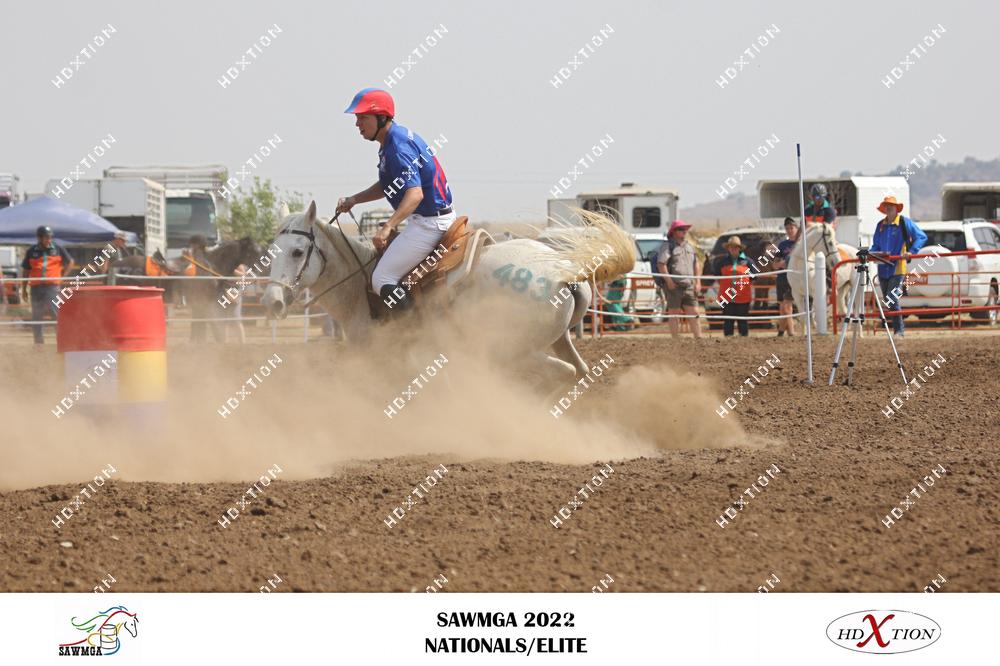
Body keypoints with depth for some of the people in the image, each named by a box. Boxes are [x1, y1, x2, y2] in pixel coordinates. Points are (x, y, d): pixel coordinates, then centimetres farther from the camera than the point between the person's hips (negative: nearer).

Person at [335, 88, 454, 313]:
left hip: (429, 222, -11)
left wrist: (388, 228, -44)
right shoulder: (395, 139, 11)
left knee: (382, 280, -12)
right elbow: (387, 186, 25)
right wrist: (353, 200, 12)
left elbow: (415, 194, -33)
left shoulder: (398, 148, -21)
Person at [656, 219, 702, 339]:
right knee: (674, 314, 0)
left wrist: (698, 282, 10)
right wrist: (669, 281, -18)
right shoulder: (668, 246, -4)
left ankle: (699, 338, 4)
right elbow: (661, 264, -14)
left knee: (694, 313, 3)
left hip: (689, 286, 6)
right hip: (675, 286, -6)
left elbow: (696, 265, 21)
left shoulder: (689, 246, 18)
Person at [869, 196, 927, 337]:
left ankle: (898, 331, -10)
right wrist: (871, 253, -2)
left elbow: (921, 237, -8)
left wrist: (911, 252, -19)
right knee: (887, 300, 9)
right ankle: (896, 329, 19)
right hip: (883, 269, 6)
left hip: (897, 268, -6)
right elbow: (876, 245, 20)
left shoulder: (905, 222, -5)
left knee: (893, 299, -16)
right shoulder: (881, 225, 12)